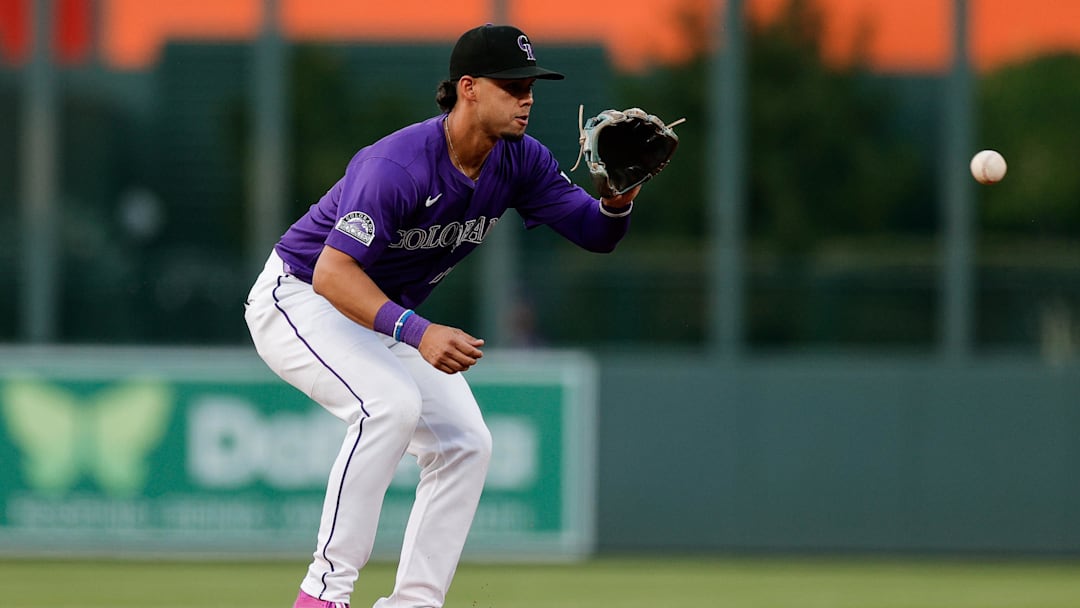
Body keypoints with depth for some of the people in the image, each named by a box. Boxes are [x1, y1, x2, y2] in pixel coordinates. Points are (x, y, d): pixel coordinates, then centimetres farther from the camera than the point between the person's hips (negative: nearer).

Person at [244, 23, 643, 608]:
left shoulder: (519, 161, -9)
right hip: (300, 298, -9)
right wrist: (415, 332, -50)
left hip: (387, 316, 9)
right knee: (392, 404, -31)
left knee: (467, 444, -1)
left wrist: (617, 201, -32)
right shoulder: (399, 165, -33)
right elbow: (333, 273, -38)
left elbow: (595, 234, -8)